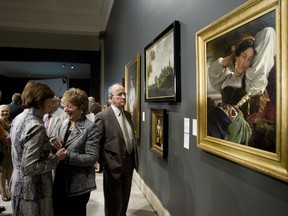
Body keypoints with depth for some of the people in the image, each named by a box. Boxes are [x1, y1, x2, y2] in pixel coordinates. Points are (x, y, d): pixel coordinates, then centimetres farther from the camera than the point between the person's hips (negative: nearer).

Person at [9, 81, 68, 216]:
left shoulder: (19, 118, 3)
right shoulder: (36, 126, -26)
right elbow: (30, 167, -27)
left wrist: (48, 143, 8)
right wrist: (56, 158, -17)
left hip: (18, 184, 9)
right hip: (32, 190, -9)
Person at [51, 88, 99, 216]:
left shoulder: (90, 127, -16)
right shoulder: (64, 123, 5)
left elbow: (92, 157, -19)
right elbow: (61, 148, 13)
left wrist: (67, 155, -25)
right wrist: (56, 145, -9)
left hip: (79, 185, -6)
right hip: (60, 181, 6)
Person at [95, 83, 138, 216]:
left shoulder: (128, 114, 7)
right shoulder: (102, 117, -16)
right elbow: (96, 143, -15)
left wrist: (134, 158, 10)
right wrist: (104, 162, -16)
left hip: (129, 161, 7)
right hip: (114, 164, -6)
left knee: (125, 197, 23)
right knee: (113, 201, 13)